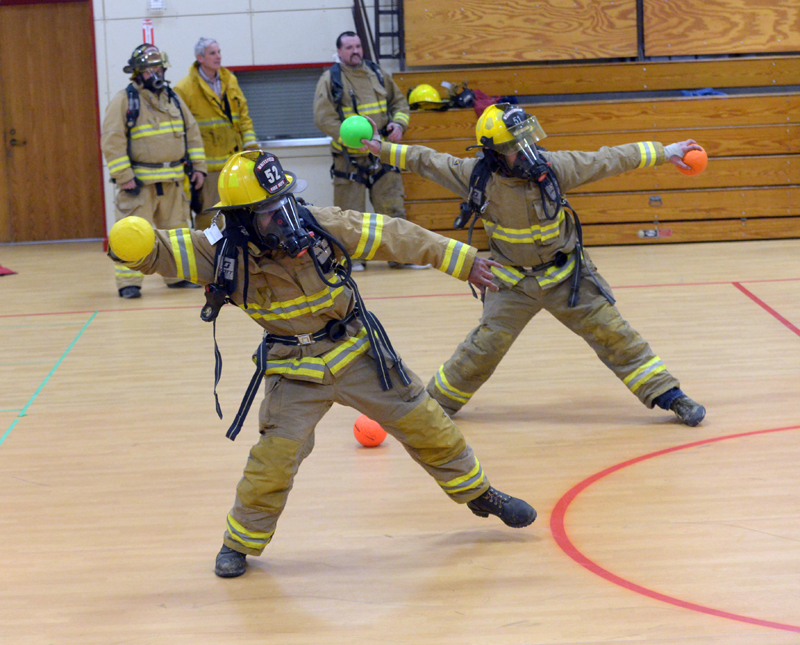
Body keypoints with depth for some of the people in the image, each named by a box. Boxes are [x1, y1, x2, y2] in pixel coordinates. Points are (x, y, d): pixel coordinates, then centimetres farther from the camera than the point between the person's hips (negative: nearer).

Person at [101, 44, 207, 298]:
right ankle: (128, 282, -5)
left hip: (172, 181, 6)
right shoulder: (124, 101, -6)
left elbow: (192, 132, 18)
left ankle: (178, 276, 24)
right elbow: (112, 141, -11)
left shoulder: (173, 99, 13)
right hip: (139, 182, -6)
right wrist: (123, 177, -16)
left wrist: (198, 167, 10)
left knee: (176, 229, 12)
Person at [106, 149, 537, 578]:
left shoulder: (321, 227, -18)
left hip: (358, 352, 1)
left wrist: (464, 261, -8)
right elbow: (163, 251, -23)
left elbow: (396, 237, -11)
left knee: (423, 423, 7)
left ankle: (479, 494, 30)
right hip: (295, 373, -1)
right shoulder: (225, 254, -17)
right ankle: (242, 540, 12)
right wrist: (135, 246, -47)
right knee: (275, 455, -12)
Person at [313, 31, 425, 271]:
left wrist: (399, 123, -3)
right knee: (350, 211, 0)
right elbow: (323, 118, -11)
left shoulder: (378, 74, 11)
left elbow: (399, 102, 18)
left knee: (393, 207, 3)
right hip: (349, 158, -3)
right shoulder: (330, 80, -2)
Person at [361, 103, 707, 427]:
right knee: (484, 345, -1)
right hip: (513, 282, 0)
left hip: (566, 275, 0)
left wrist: (664, 152, -6)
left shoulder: (551, 166, -17)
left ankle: (667, 394, 6)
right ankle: (439, 401, 20)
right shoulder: (476, 176, -16)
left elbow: (607, 160, -10)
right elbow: (428, 160, -1)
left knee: (612, 332, -2)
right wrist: (383, 149, 1)